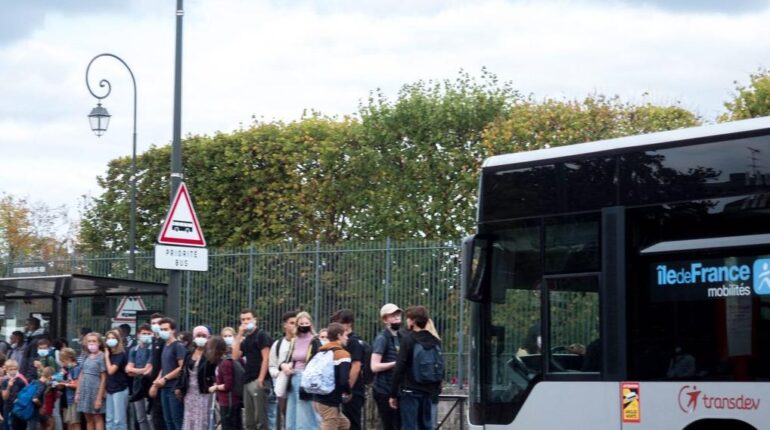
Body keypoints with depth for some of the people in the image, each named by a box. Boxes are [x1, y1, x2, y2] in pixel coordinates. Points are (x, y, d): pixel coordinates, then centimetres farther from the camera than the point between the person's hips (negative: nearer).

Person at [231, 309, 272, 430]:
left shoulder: (261, 335, -3)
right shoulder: (245, 339, 19)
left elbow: (266, 358, -10)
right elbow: (235, 356, 9)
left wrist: (261, 379, -17)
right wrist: (239, 335, 4)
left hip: (258, 381, -8)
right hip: (248, 381, 8)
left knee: (260, 418, -9)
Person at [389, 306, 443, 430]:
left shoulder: (408, 340, -10)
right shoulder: (435, 341, 9)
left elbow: (399, 369, -12)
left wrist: (393, 394, -8)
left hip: (410, 392, -6)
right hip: (429, 392, 6)